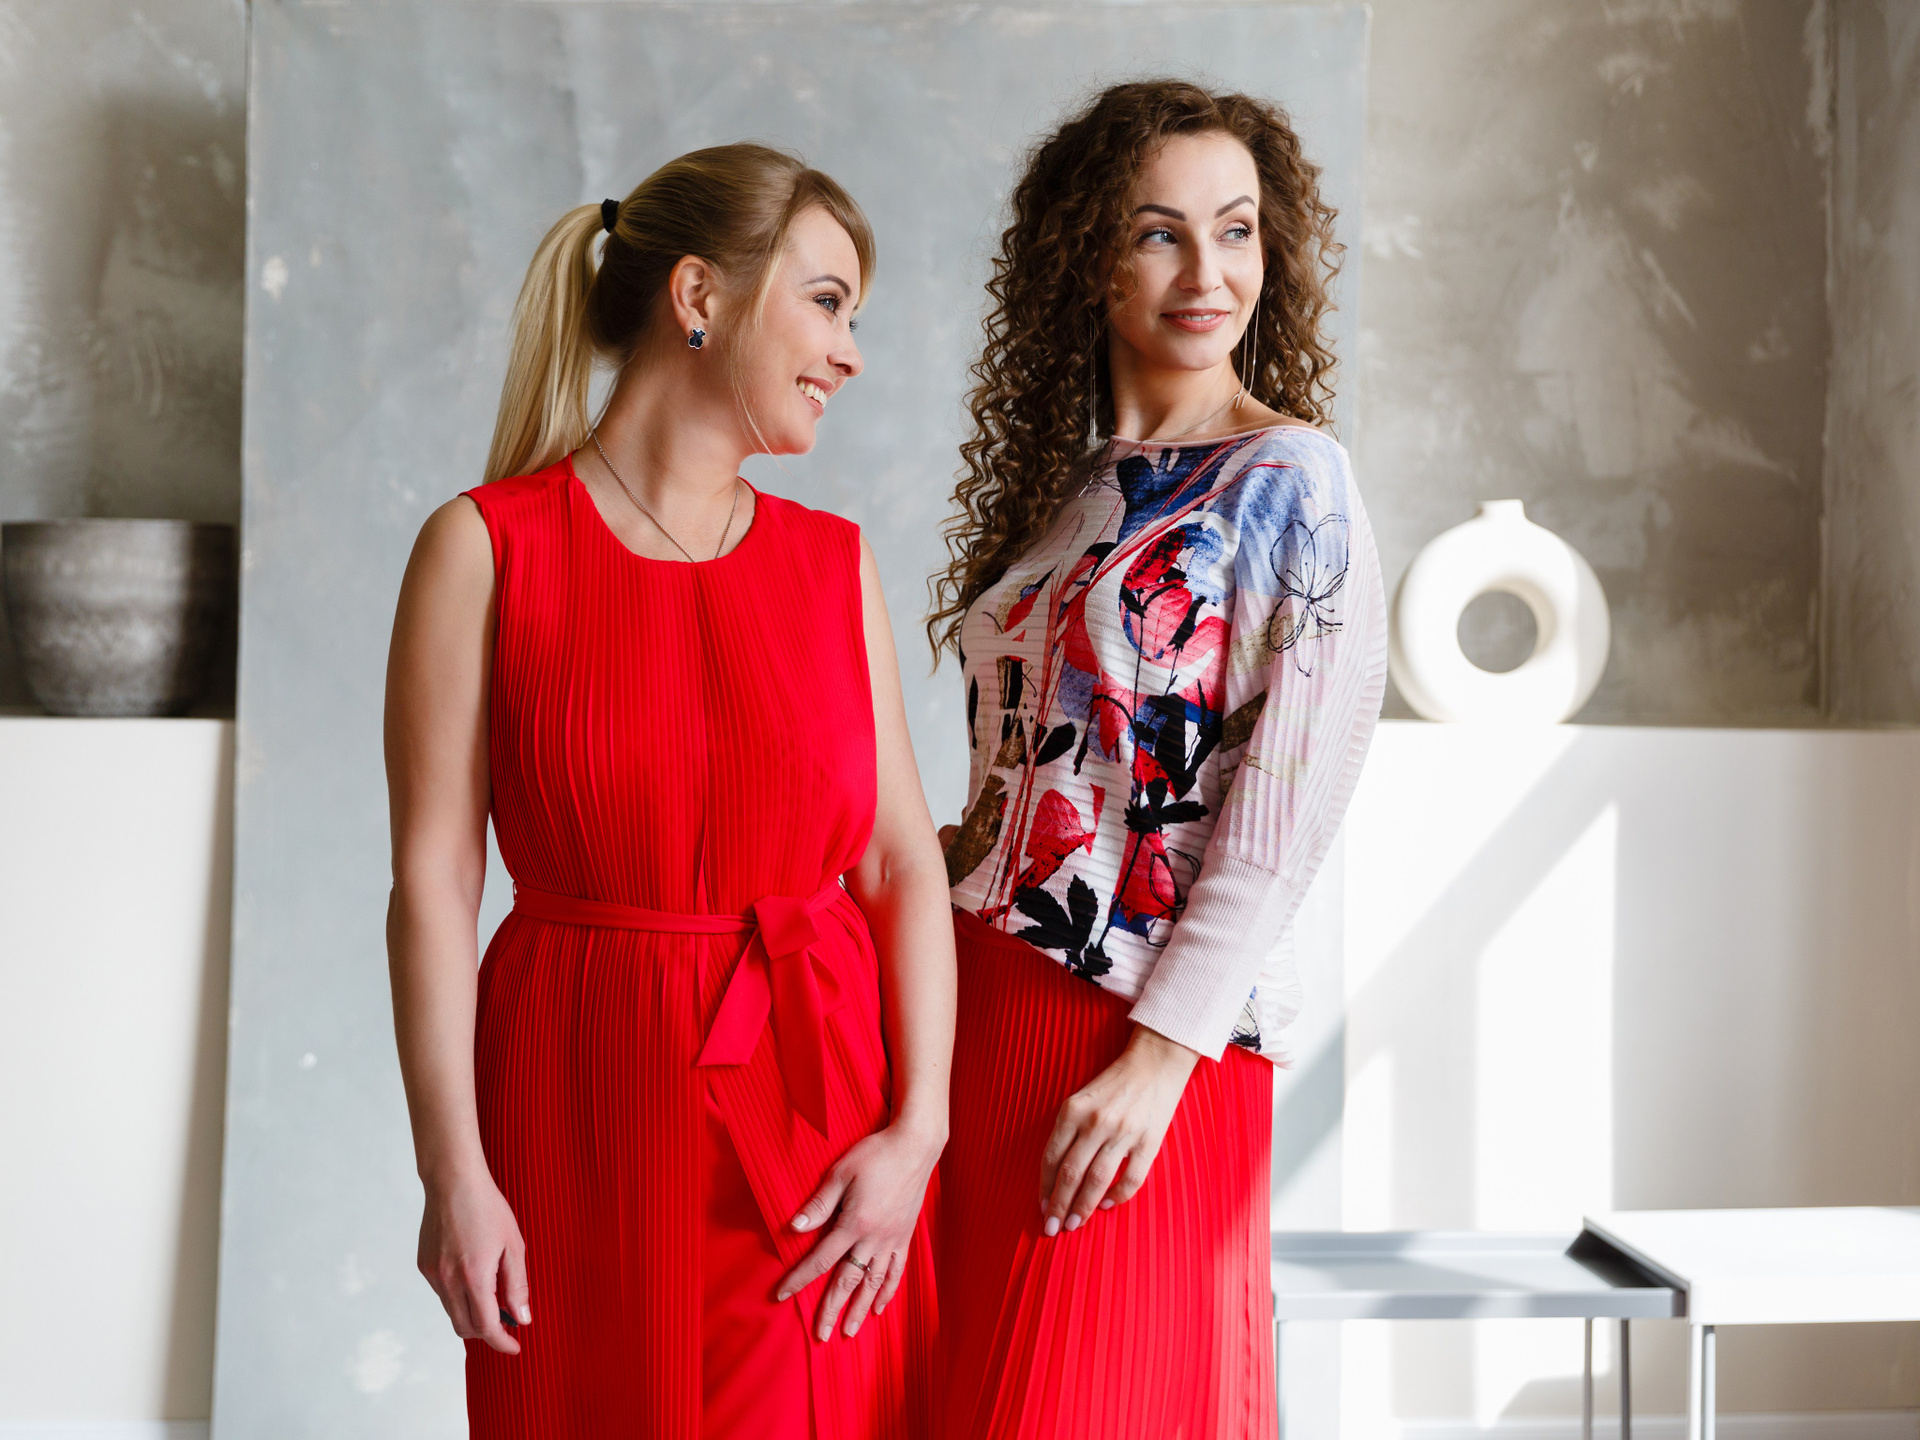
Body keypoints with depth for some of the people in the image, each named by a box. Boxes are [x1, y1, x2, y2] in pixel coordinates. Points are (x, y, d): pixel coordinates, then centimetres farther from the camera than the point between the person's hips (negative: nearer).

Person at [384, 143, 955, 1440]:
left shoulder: (835, 563, 6)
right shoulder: (486, 547, -4)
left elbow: (904, 861, 3)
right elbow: (434, 877, -8)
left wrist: (918, 1131, -7)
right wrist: (453, 1170, -12)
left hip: (824, 1108, 3)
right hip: (590, 1108, -3)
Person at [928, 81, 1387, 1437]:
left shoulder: (1291, 482, -7)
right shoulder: (1068, 489, 12)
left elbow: (1289, 805, -14)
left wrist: (1161, 1057, -19)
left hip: (1141, 1039, -6)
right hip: (978, 1007, 6)